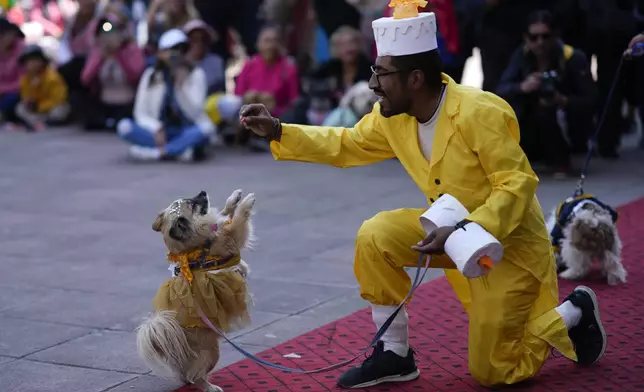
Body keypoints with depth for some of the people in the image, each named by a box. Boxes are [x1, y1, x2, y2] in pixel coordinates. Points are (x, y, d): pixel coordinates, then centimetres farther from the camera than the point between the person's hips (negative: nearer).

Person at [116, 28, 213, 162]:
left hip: (187, 133, -1)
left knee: (205, 128, -35)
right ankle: (181, 150, -29)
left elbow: (194, 113, -12)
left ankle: (157, 152, -31)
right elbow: (141, 113, -2)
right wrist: (156, 129, -21)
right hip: (159, 133, 1)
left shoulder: (196, 74, -2)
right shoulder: (150, 75, 3)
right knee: (124, 126, -25)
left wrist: (180, 87, -26)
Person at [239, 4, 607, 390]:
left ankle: (573, 314, 22)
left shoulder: (480, 113, -29)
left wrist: (464, 232, -38)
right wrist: (277, 130, -4)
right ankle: (395, 355, 1)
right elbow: (346, 145, 7)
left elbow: (519, 184, -27)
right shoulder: (393, 116, -7)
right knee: (376, 237, -14)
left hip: (509, 243, -7)